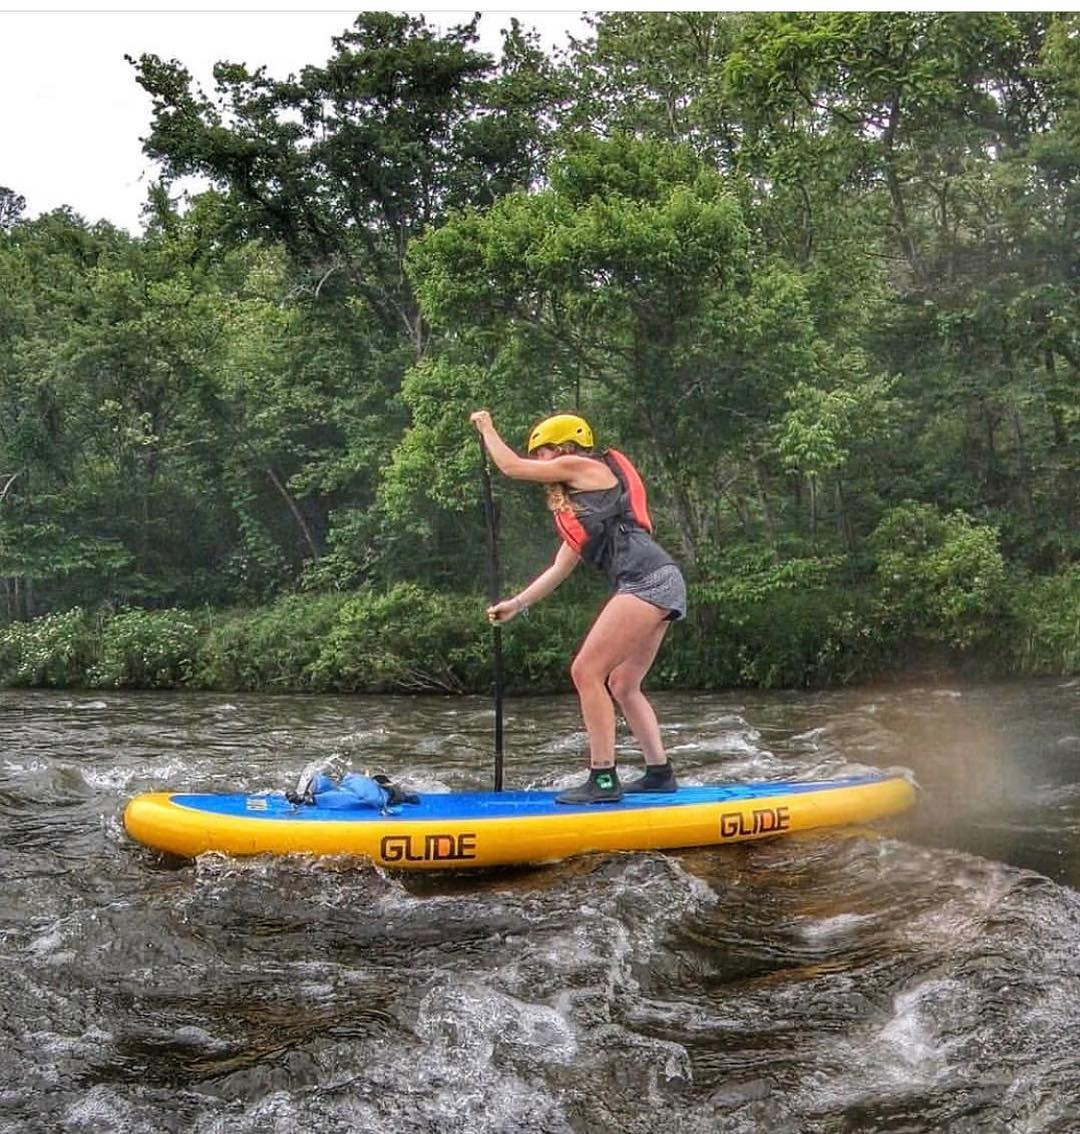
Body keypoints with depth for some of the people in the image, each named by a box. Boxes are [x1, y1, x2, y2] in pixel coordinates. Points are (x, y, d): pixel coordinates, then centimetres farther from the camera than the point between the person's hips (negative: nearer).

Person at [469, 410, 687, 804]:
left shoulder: (585, 466, 4)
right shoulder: (578, 509, 29)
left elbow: (512, 467, 8)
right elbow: (559, 570, 32)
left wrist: (486, 428, 25)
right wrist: (516, 605, 33)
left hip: (647, 579, -10)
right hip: (660, 583, 10)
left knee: (587, 671, -11)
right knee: (622, 686, 15)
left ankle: (603, 780, -11)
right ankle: (660, 773, 18)